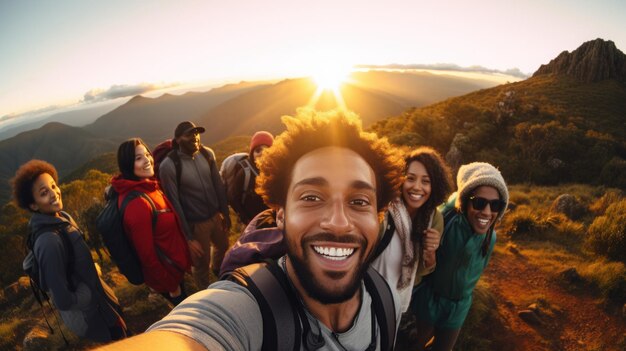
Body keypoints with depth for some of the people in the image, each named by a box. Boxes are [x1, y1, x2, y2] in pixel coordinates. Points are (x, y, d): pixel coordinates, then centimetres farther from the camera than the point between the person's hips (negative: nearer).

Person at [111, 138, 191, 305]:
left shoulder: (150, 188, -3)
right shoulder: (137, 203, -31)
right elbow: (147, 255, -25)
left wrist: (185, 258, 12)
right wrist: (171, 286, -15)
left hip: (174, 265, 8)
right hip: (165, 273, -8)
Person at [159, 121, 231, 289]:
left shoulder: (207, 153, -6)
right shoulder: (168, 165, -21)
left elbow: (218, 185, 2)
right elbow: (174, 202, -18)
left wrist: (225, 212, 6)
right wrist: (188, 235, -15)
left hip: (216, 216, 5)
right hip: (195, 223, -5)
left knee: (223, 246, 29)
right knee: (201, 263, 14)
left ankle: (217, 269, 63)